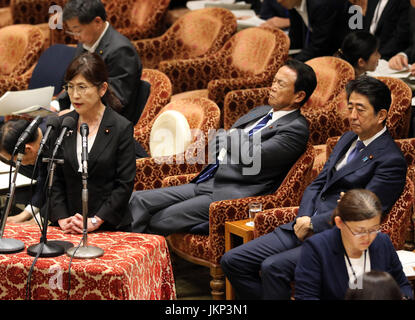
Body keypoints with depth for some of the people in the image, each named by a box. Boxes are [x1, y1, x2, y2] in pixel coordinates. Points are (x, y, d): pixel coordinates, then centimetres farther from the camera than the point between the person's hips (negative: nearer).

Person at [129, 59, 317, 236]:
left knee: (158, 222, -22)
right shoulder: (260, 112, 20)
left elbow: (252, 156, -20)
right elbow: (216, 142, 22)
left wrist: (232, 136, -1)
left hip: (229, 196, -9)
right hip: (204, 184, 9)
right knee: (139, 200, -5)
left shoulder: (296, 129, -8)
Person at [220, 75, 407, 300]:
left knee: (273, 266, -32)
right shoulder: (348, 139, 18)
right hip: (304, 227, 9)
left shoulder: (391, 160, -9)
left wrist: (312, 223, -12)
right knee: (232, 261, -2)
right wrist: (303, 219, -1)